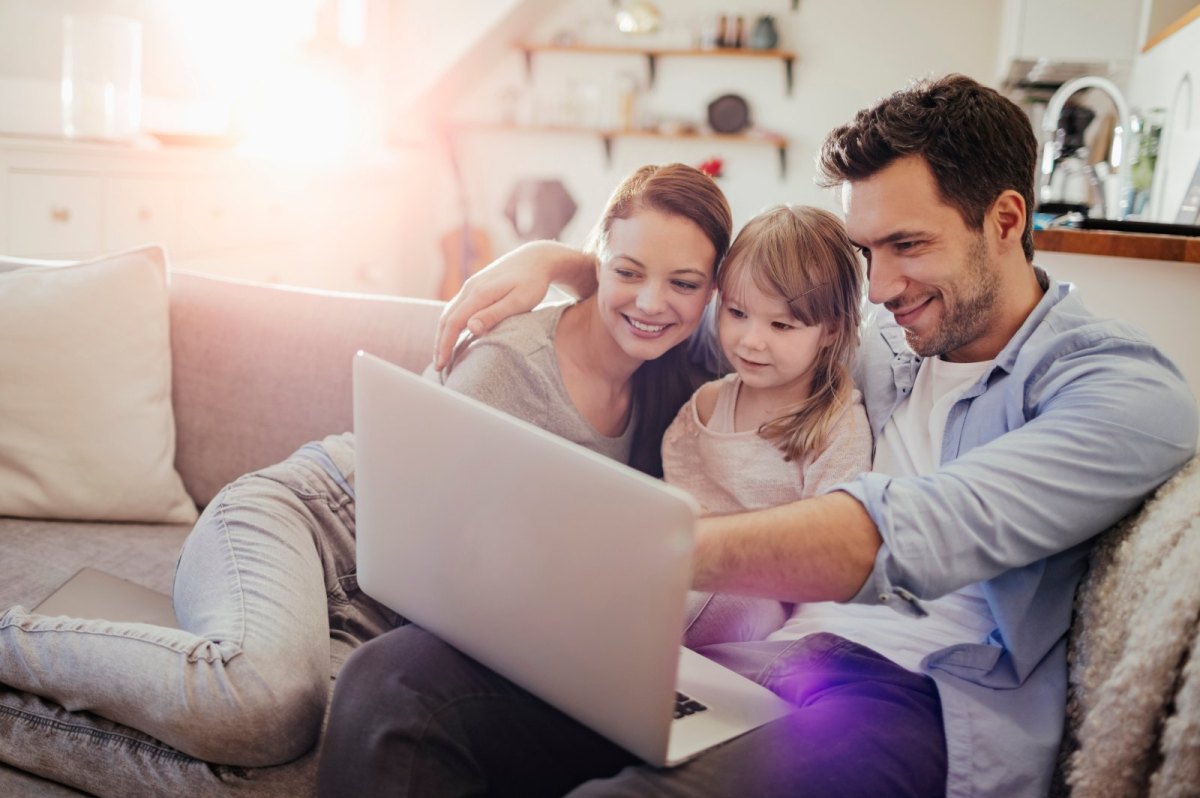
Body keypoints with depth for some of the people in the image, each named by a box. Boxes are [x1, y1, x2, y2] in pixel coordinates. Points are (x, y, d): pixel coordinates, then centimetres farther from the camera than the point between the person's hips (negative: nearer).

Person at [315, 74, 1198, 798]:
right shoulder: (886, 343, 18)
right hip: (761, 655, 6)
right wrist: (557, 258, 15)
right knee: (398, 675, -19)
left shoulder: (1126, 390, -2)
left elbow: (910, 535, -20)